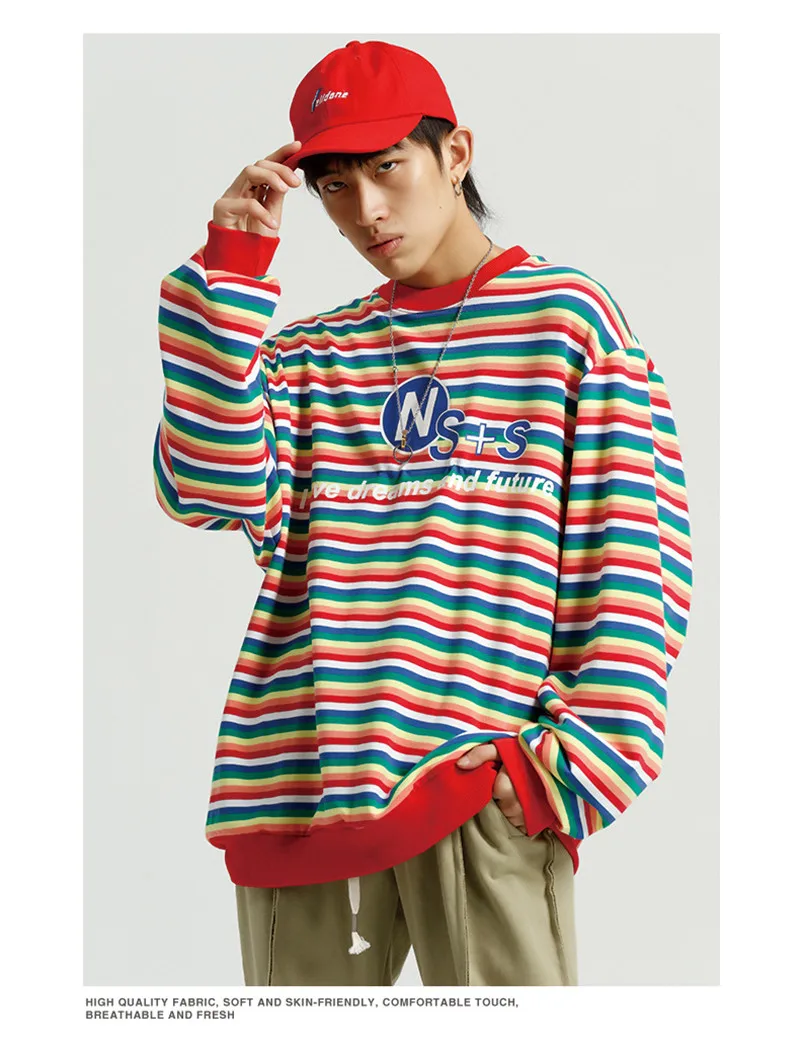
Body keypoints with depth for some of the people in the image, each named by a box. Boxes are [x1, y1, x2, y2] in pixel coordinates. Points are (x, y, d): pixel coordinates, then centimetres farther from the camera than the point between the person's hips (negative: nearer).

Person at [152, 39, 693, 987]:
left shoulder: (566, 316, 5)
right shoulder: (308, 355, 16)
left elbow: (639, 546, 0)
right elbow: (214, 492, -2)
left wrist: (583, 753, -9)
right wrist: (232, 273, -3)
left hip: (482, 784, -3)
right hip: (300, 779, 4)